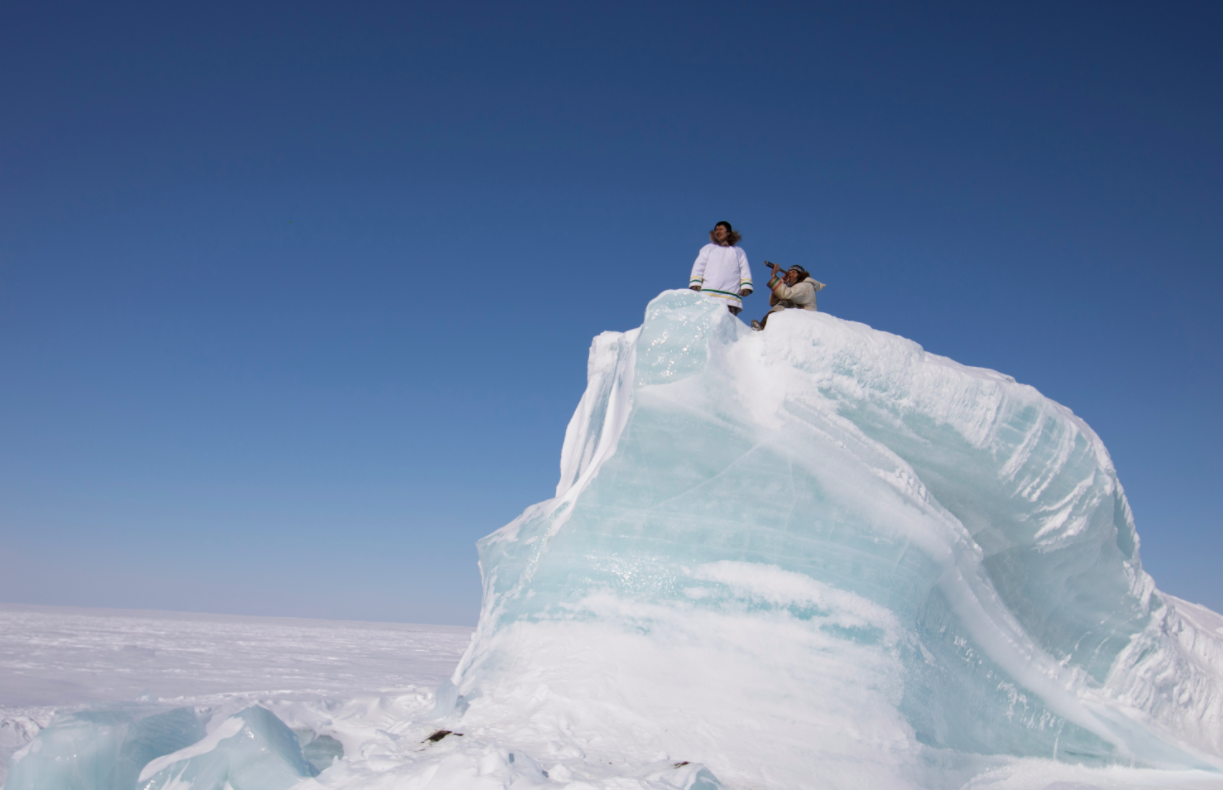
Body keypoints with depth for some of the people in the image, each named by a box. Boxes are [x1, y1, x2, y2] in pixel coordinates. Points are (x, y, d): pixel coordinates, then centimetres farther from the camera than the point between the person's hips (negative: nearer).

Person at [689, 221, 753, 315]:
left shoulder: (739, 251, 28)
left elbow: (745, 271, 17)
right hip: (707, 294, 0)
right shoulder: (708, 248, 28)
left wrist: (746, 286, -2)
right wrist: (695, 283, -1)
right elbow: (698, 267, 17)